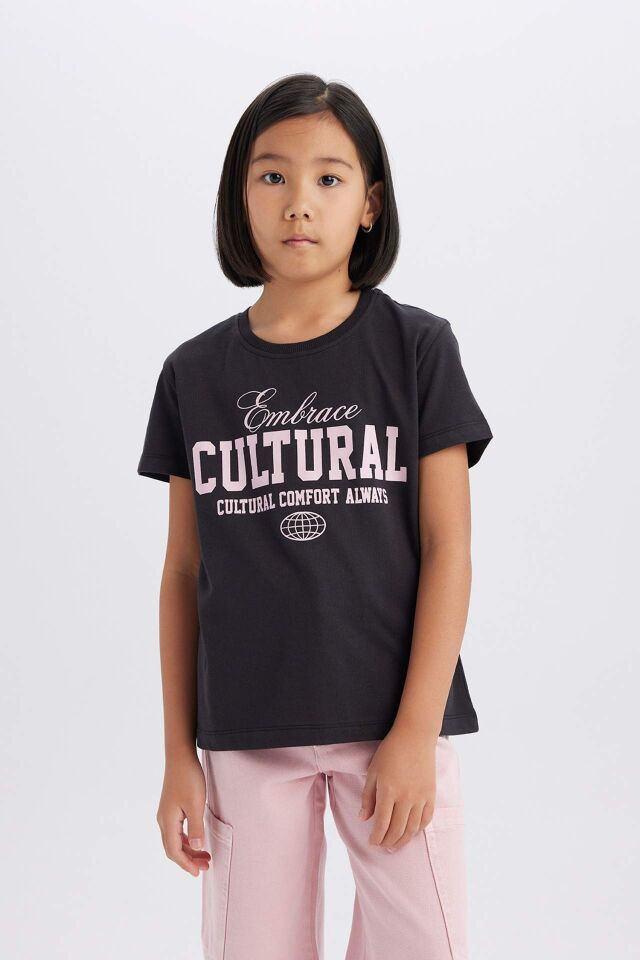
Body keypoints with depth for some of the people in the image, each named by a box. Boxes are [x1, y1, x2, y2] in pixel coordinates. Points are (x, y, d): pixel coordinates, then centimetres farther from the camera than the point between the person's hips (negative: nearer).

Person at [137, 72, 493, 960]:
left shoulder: (416, 347, -1)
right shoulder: (195, 373, 4)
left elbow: (448, 548, -4)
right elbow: (185, 572, 7)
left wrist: (416, 730, -10)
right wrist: (178, 754, 5)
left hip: (395, 720, -1)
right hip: (247, 734, 2)